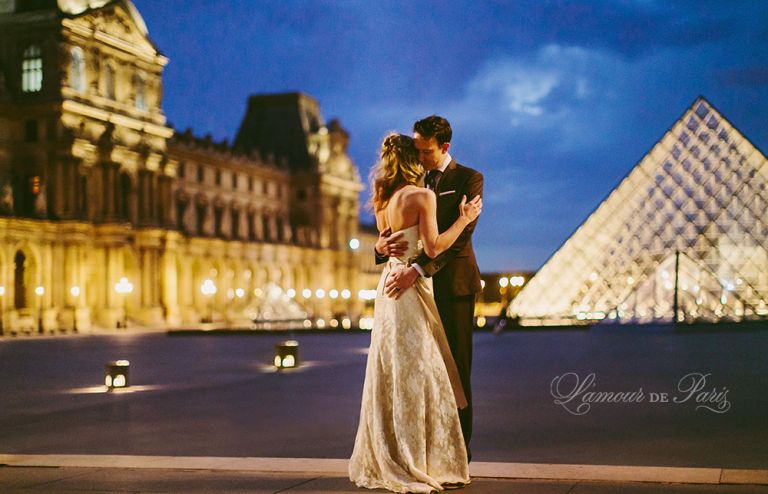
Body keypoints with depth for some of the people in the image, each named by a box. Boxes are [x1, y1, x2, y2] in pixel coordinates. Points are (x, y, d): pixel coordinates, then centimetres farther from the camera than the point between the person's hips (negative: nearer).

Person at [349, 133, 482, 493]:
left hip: (389, 284, 8)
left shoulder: (383, 201, 11)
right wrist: (463, 220, -8)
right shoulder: (422, 196, -10)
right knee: (418, 375, -5)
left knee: (390, 375, 12)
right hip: (411, 286, -8)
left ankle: (383, 461, 18)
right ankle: (417, 464, -3)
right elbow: (433, 248, -16)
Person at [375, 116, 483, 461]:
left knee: (456, 367, 0)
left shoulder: (468, 179, -4)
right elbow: (393, 228, 10)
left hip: (453, 284, -4)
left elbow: (459, 235, -17)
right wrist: (381, 246, -16)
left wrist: (416, 269, -28)